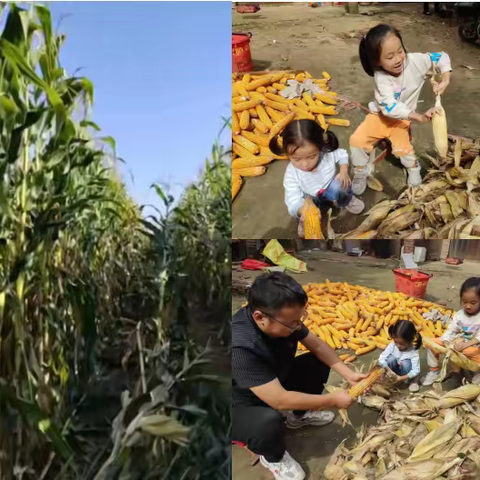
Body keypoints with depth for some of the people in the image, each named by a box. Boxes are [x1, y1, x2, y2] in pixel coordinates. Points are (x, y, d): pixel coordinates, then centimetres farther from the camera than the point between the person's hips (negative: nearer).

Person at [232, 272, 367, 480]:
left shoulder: (283, 317, -18)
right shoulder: (241, 346, -40)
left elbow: (318, 346, -2)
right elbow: (280, 400, -37)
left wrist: (347, 373, -14)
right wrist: (333, 399, -26)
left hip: (273, 382, 7)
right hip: (241, 405, -7)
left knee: (319, 363, -2)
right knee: (270, 422, -37)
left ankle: (298, 415, 23)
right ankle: (273, 457, 0)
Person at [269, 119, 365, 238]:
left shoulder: (327, 152, -30)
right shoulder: (291, 174, -33)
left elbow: (342, 155, -5)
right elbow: (293, 201, -39)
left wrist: (344, 172, -24)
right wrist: (303, 211, -62)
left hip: (332, 189, 1)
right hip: (311, 197, -1)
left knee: (339, 185, -32)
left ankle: (347, 201, 4)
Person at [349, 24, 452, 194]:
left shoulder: (414, 61, -24)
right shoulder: (381, 77, -31)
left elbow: (442, 57, -10)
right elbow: (389, 107, -40)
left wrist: (445, 81, -25)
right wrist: (418, 117, -46)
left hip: (402, 118, 1)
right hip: (382, 114, 0)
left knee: (401, 147, -21)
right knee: (357, 140, -13)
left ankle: (413, 167, 14)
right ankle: (361, 171, 14)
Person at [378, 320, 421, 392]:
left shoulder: (413, 351, -27)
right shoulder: (392, 345, -20)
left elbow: (416, 370, -29)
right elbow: (381, 359, -22)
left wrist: (402, 378, -35)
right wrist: (389, 370, -35)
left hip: (406, 375, -1)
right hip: (394, 372, 1)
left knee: (406, 363, -32)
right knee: (391, 358, -27)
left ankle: (412, 380, -4)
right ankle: (390, 377, -6)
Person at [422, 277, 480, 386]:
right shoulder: (459, 315, -3)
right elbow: (451, 331, -5)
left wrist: (465, 345, -39)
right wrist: (446, 343, -25)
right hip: (456, 344, 4)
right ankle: (434, 371, 8)